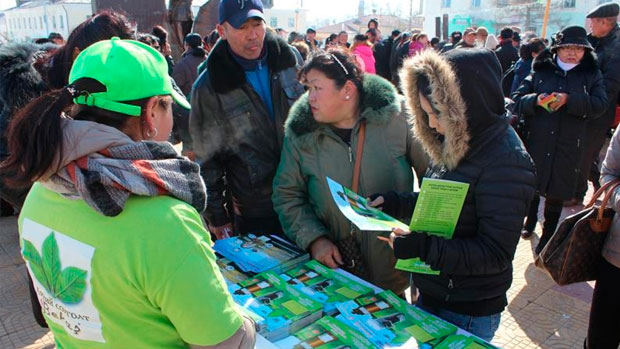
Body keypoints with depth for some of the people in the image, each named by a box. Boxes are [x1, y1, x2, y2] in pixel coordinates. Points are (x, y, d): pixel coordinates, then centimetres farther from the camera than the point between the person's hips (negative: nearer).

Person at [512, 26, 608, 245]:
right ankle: (530, 221, 40)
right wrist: (535, 100, -21)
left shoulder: (591, 75, 4)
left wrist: (569, 100, -21)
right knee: (531, 187, 14)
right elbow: (517, 99, -1)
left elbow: (600, 104, -8)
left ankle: (547, 237, 22)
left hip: (568, 147, 0)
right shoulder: (540, 71, 3)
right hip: (536, 142, 1)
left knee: (556, 194, 7)